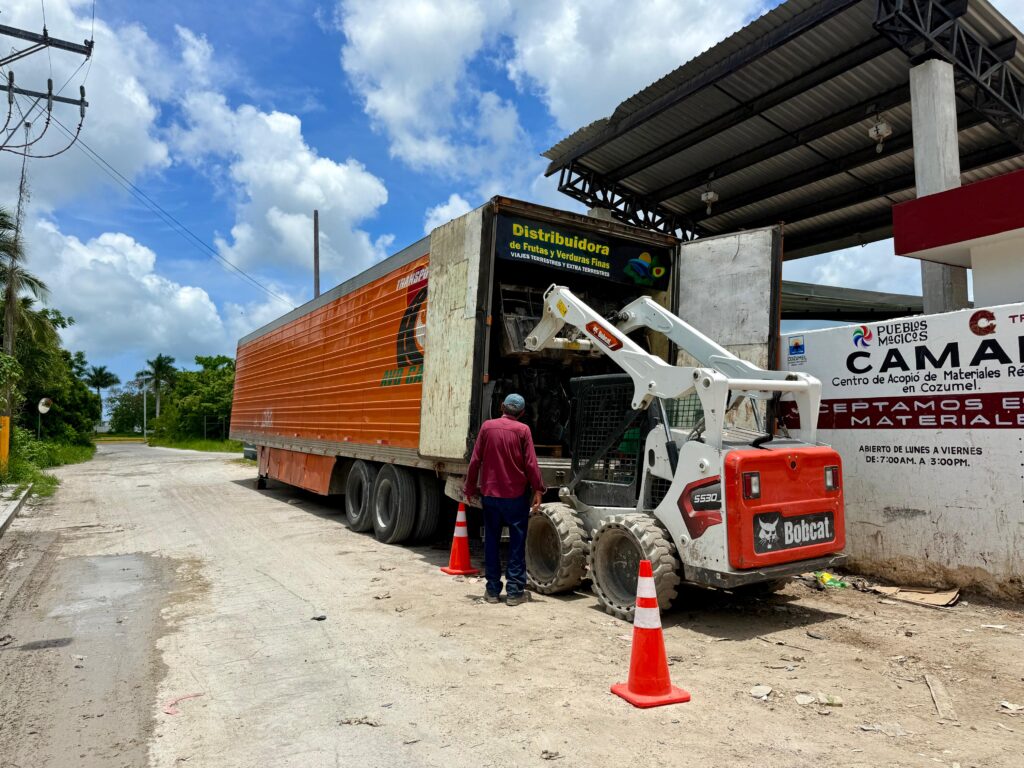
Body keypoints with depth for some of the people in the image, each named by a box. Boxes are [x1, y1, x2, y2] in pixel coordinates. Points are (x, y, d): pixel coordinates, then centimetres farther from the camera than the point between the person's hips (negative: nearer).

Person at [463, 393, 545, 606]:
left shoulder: (487, 426, 0)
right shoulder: (522, 430, -6)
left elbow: (475, 461, 1)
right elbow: (531, 463, -9)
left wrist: (471, 488, 10)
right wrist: (538, 490, -3)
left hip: (490, 493, 2)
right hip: (516, 494, -2)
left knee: (491, 540, 10)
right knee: (517, 542, 6)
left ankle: (492, 590, 14)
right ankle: (514, 591, 7)